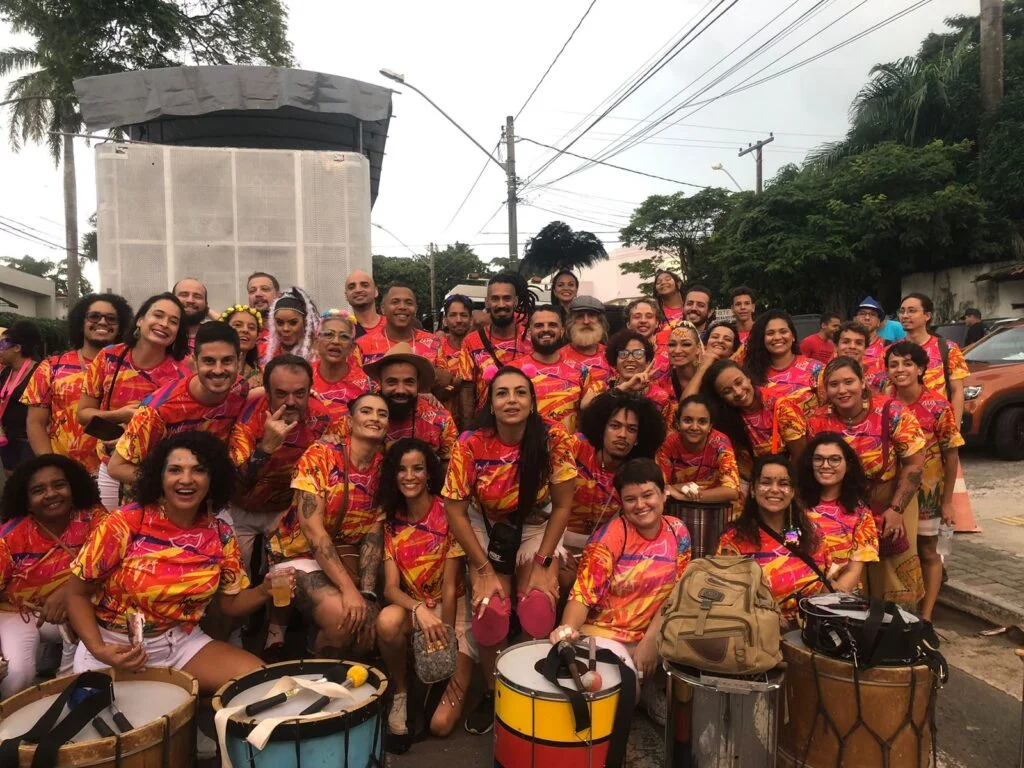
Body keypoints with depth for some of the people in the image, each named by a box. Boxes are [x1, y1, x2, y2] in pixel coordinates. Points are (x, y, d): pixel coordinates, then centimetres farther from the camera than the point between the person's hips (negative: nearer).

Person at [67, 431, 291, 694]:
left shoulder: (220, 535, -6)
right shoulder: (124, 524, -17)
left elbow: (231, 603, 3)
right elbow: (77, 593, -8)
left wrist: (264, 591, -19)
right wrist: (99, 651, -23)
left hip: (183, 642, 3)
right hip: (116, 646, -2)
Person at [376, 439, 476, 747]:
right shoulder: (391, 520, -3)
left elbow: (449, 587, -16)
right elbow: (391, 587, -12)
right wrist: (420, 609, -33)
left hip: (454, 608, -3)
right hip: (414, 606, 3)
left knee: (441, 724, -13)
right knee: (387, 621, -35)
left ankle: (457, 678, 20)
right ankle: (400, 693, -6)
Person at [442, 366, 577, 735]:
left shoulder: (554, 438, -22)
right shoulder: (471, 444, -22)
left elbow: (561, 505, -12)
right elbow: (455, 511, -15)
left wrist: (542, 563, -15)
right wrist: (484, 570, -16)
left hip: (536, 524, 0)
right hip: (485, 526, 0)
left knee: (539, 607, -20)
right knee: (490, 608, -19)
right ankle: (491, 692, 9)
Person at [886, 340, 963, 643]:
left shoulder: (938, 406, -12)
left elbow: (951, 455, -7)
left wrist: (947, 501, -7)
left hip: (926, 491, -2)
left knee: (927, 553, 13)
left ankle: (925, 620, 23)